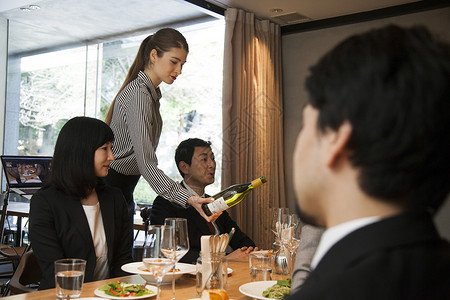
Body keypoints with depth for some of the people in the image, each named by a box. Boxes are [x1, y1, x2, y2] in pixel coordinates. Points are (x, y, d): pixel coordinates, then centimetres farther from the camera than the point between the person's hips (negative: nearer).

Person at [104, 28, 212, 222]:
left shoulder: (151, 93, 9)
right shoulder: (138, 95, -22)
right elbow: (146, 164, -30)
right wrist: (187, 199, -39)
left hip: (124, 189, 10)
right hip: (110, 187, -10)